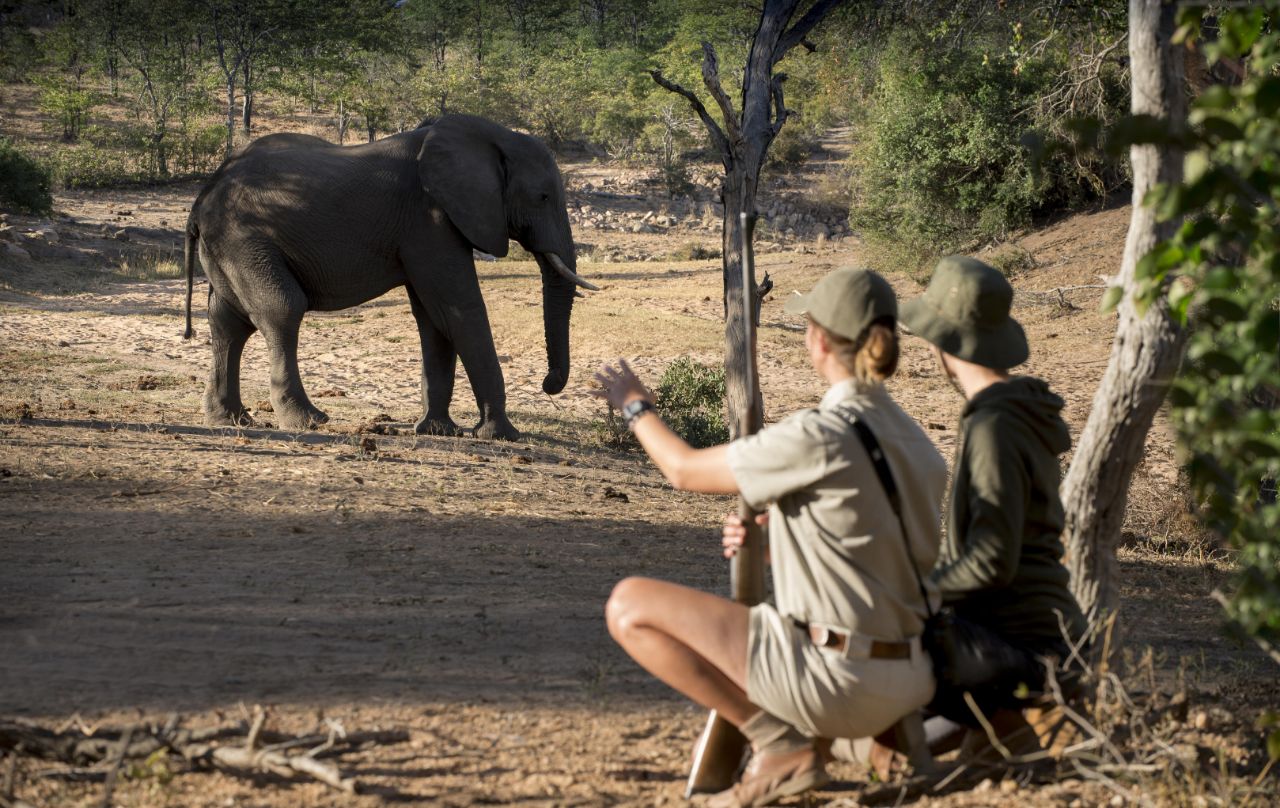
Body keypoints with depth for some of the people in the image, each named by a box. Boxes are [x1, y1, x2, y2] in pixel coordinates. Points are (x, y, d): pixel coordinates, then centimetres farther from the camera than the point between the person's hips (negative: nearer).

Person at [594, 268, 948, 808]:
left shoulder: (819, 438, -16)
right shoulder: (919, 445, 7)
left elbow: (685, 470, -4)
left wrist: (636, 407, 14)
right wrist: (772, 547, 25)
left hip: (834, 680, -8)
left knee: (629, 605, 0)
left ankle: (780, 742, -4)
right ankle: (795, 739, 14)